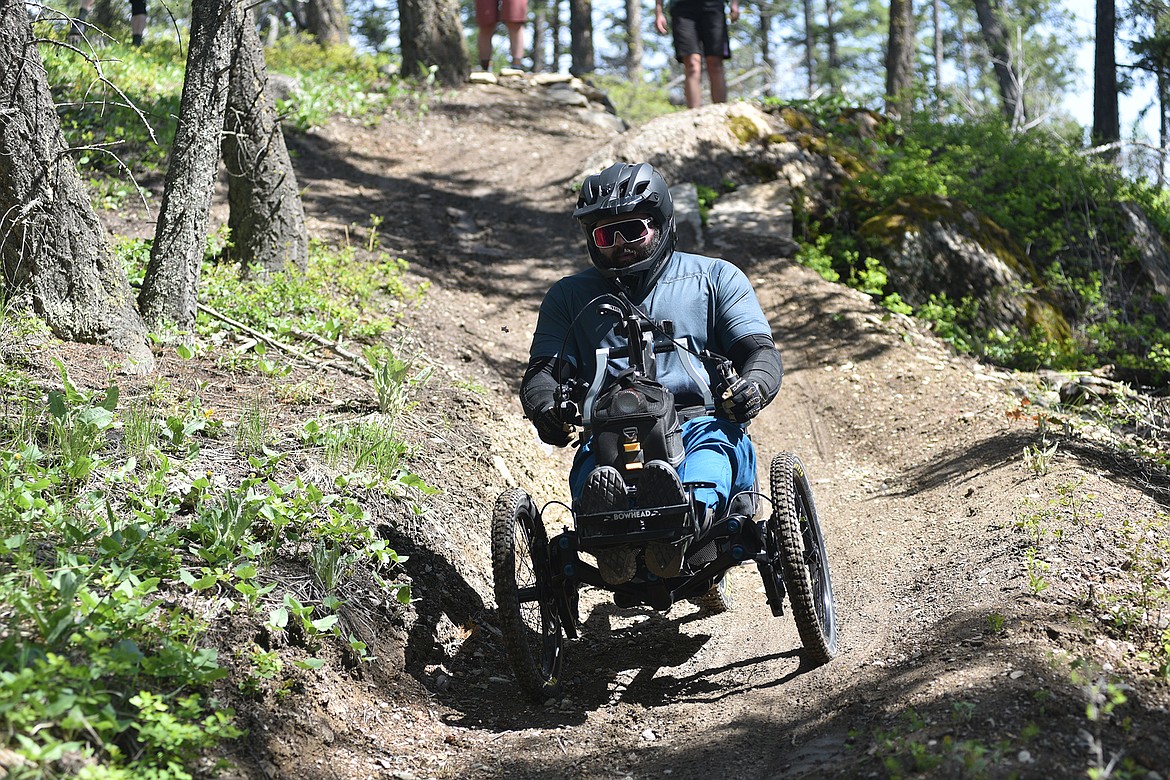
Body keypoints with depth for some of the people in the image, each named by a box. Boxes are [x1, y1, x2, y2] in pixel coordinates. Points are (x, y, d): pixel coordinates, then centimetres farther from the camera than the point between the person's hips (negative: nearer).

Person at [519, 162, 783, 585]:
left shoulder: (716, 277, 21)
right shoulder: (569, 296, 24)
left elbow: (761, 353, 9)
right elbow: (543, 370, 12)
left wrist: (753, 385, -18)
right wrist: (545, 406, -15)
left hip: (700, 424, 0)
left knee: (716, 438, -37)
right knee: (592, 459, -36)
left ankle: (684, 519, -69)